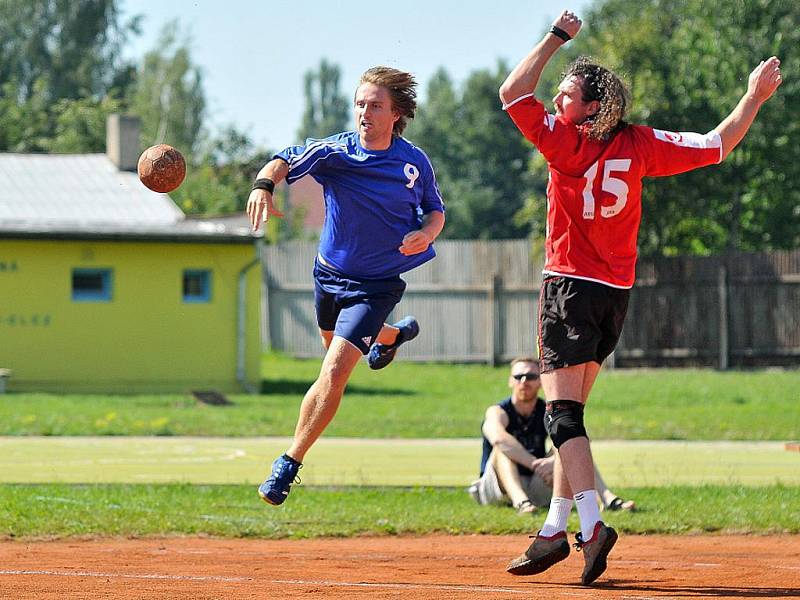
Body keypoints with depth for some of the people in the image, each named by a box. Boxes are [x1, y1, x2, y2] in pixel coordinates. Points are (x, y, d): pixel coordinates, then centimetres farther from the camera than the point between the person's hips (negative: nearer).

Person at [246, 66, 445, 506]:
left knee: (334, 374, -16)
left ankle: (289, 464, -5)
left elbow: (435, 210, 3)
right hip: (330, 272, 3)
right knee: (335, 346, 32)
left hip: (376, 284, -3)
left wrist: (425, 234, -20)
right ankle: (391, 335, 66)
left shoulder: (414, 163, -13)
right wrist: (264, 185, -58)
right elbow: (285, 161, -35)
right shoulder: (335, 152, -18)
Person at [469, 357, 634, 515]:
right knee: (503, 448, -30)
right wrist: (535, 464, -45)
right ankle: (521, 502, -55)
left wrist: (553, 460, -40)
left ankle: (608, 499, -32)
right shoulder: (498, 412, -9)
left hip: (536, 489, 4)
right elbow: (498, 438, -35)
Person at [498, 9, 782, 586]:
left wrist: (556, 37, -3)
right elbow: (717, 145, 10)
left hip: (570, 286, -7)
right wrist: (755, 99, 20)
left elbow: (512, 91, -12)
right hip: (617, 294, 7)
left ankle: (591, 524, -28)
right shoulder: (641, 144, 4)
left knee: (563, 412, -12)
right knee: (571, 413, 14)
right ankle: (555, 530, 14)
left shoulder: (567, 140, -11)